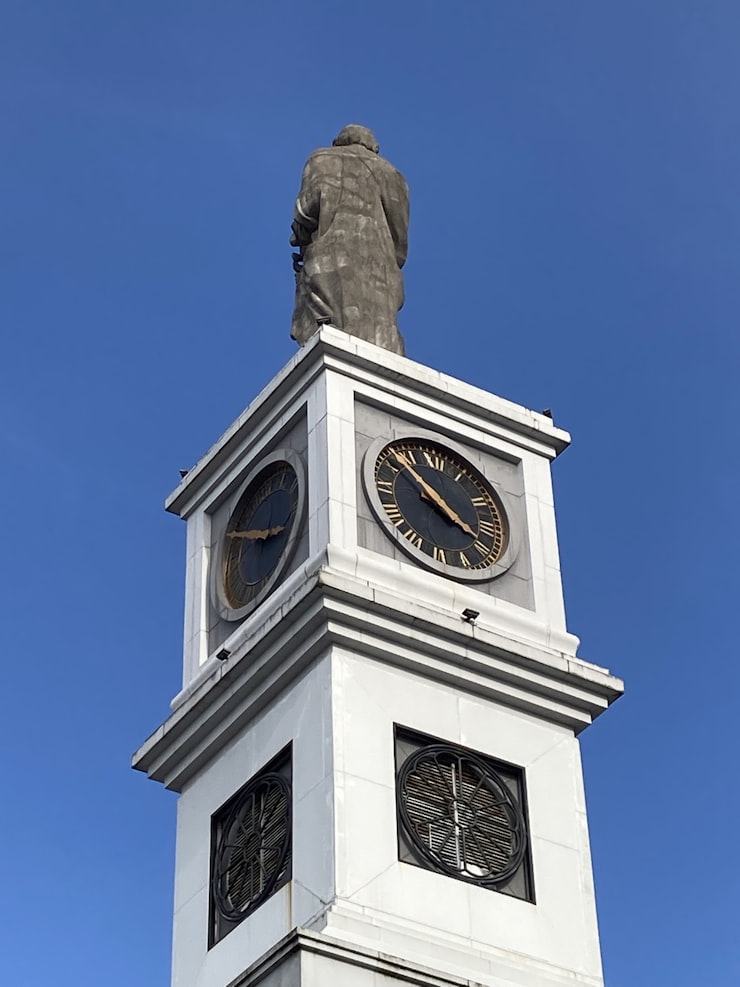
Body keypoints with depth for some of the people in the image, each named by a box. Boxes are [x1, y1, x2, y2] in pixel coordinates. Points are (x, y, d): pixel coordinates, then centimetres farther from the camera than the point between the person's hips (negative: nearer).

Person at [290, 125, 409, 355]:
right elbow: (399, 241, 16)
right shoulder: (391, 173, 28)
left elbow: (313, 198, -1)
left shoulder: (322, 159, 21)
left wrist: (301, 234, 12)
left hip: (328, 261, -3)